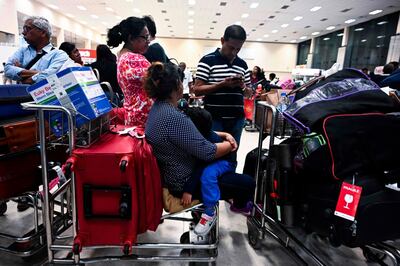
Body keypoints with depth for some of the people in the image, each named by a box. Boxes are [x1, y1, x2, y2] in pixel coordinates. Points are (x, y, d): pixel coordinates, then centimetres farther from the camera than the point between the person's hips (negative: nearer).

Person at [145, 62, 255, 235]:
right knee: (248, 184, -2)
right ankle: (239, 205, 28)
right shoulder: (173, 117, -31)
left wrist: (223, 134, 2)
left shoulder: (159, 107, 1)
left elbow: (194, 132, 10)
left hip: (174, 172, 10)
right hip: (184, 182, -10)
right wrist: (231, 145, -7)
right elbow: (207, 152, -27)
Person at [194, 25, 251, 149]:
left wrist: (243, 86, -6)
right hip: (214, 119, -4)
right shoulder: (207, 60, -5)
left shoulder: (243, 64, 11)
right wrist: (222, 84, -19)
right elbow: (197, 90, -9)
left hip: (237, 119, 5)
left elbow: (249, 92, 17)